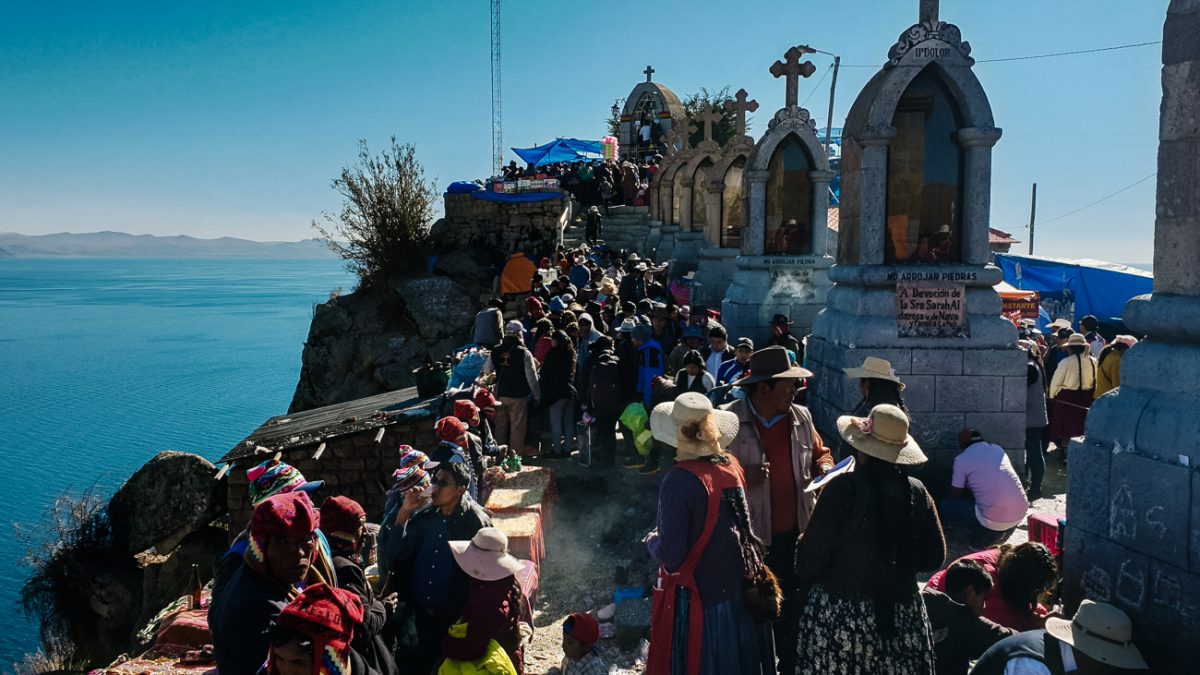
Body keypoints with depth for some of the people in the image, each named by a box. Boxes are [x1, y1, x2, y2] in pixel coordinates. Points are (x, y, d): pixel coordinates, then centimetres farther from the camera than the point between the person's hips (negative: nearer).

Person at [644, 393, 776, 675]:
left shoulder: (679, 480, -21)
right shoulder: (733, 466, -3)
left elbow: (670, 555, -19)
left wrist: (651, 541, -1)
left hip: (697, 597, -6)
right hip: (738, 593, 6)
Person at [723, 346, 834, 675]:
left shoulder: (801, 417, 4)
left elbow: (820, 453, 19)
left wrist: (825, 469, -3)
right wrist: (741, 477, -26)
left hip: (797, 533, 5)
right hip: (751, 536, -4)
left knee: (794, 608, 16)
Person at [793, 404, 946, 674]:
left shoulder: (843, 488, -16)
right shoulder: (916, 491, -4)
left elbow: (813, 553, -12)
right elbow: (934, 557, 6)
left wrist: (803, 576, 9)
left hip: (840, 612, -4)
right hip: (903, 611, 4)